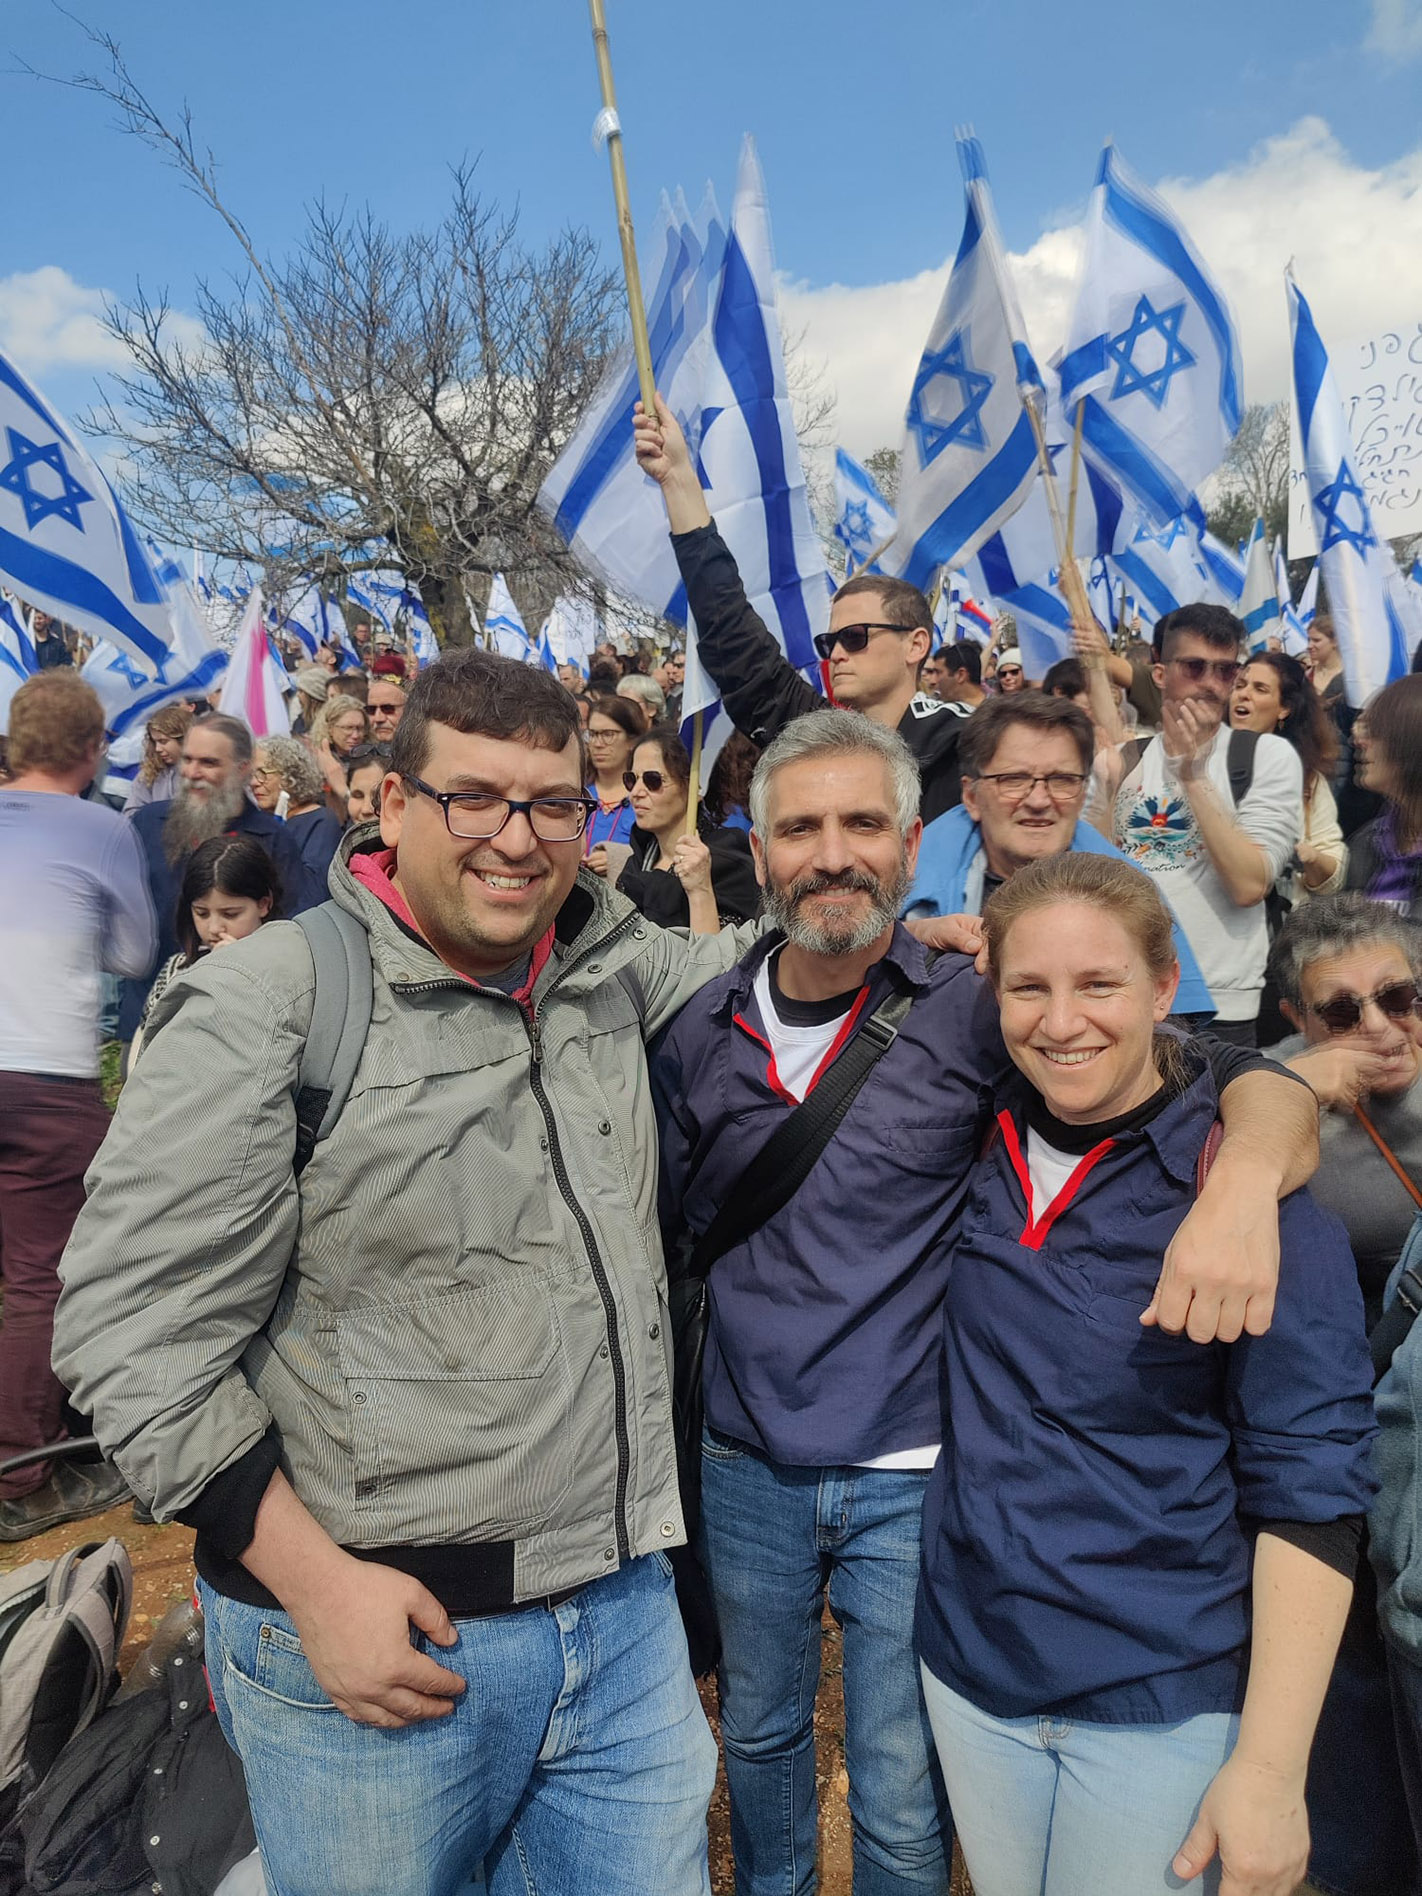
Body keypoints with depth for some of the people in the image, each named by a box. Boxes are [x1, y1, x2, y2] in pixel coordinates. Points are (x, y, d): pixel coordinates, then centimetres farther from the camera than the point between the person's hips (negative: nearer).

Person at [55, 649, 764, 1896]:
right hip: (373, 1632, -4)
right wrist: (315, 1580, -15)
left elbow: (737, 961, 25)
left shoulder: (612, 965, 3)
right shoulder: (264, 1007, -13)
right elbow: (137, 1329, -13)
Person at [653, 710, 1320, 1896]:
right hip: (745, 1465, 4)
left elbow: (1255, 1076, -18)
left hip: (913, 1474, -3)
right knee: (758, 1732, 27)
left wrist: (1244, 1176, -39)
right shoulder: (700, 1033, -4)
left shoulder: (976, 1011, -14)